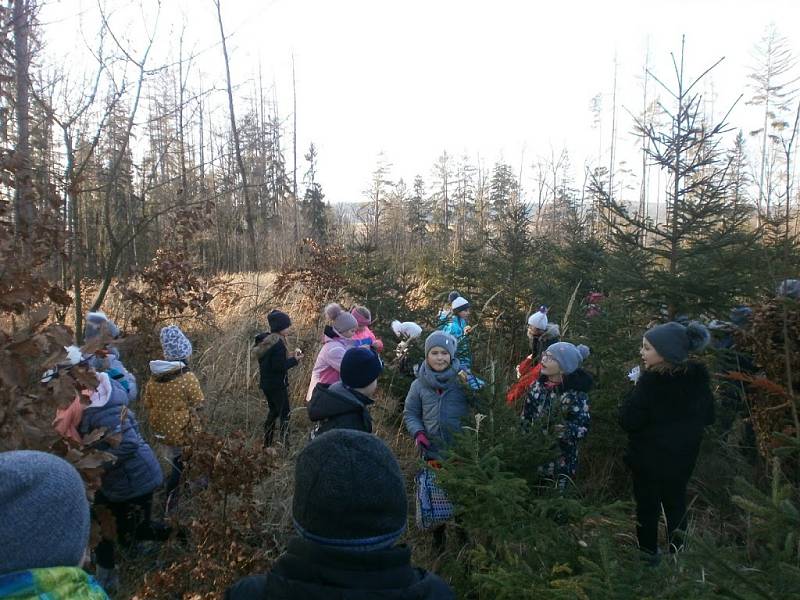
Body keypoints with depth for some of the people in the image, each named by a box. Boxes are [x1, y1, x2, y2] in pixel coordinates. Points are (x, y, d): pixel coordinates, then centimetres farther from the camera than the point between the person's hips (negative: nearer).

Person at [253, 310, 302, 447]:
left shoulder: (265, 340, 7)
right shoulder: (278, 343, -22)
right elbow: (279, 366, -24)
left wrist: (291, 356, 6)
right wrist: (294, 359, -15)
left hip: (266, 383, 9)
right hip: (277, 385, -9)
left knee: (273, 411, 20)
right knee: (284, 415, -2)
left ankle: (266, 445, 27)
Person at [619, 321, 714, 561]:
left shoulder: (650, 381, -27)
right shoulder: (699, 377, -7)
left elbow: (628, 421, -23)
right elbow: (708, 417, 6)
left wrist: (636, 388, -14)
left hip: (649, 458, -5)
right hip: (683, 456, 5)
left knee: (647, 506, 13)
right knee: (676, 503, 22)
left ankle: (648, 554, 27)